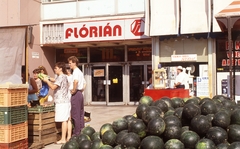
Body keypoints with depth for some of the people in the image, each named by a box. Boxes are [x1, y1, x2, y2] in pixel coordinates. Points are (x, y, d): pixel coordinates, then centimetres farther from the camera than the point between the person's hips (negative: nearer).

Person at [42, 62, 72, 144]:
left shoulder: (61, 77, -12)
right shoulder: (64, 76, 19)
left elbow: (53, 87, -17)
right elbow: (56, 86, 21)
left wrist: (47, 81, -4)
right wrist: (48, 81, 13)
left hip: (62, 102, -10)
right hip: (66, 101, 10)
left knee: (64, 120, -8)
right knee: (68, 119, 8)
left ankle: (63, 139, -7)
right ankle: (69, 137, 11)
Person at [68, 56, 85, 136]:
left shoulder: (76, 71, -11)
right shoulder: (80, 72, 19)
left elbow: (75, 81, -30)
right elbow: (84, 83, 25)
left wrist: (73, 90, -20)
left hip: (76, 94, -10)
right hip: (80, 93, 10)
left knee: (75, 114, -5)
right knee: (80, 114, 11)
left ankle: (77, 132, -1)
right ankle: (81, 130, 16)